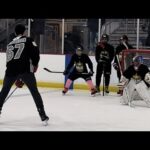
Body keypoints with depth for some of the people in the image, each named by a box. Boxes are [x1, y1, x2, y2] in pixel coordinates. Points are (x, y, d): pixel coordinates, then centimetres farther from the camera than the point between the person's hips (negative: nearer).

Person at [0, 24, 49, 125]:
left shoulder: (10, 44, 28)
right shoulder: (28, 40, 11)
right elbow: (35, 52, -5)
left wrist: (17, 78, 35)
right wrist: (35, 64, 11)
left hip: (11, 70, 3)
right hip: (25, 69, -3)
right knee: (35, 92, 4)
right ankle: (43, 116, 0)